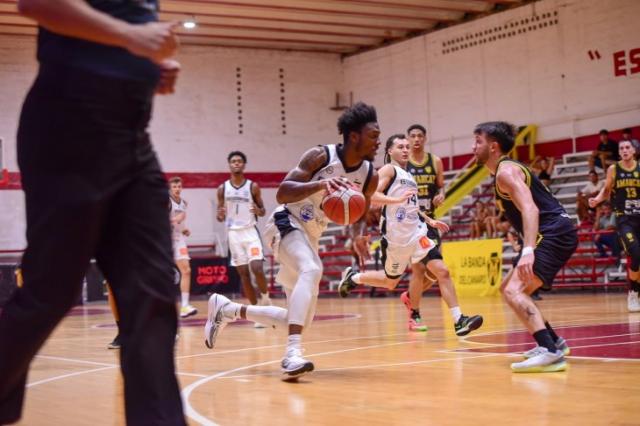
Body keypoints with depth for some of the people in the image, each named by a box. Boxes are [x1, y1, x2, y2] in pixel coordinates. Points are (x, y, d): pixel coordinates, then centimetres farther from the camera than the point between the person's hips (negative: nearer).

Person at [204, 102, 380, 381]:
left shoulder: (370, 176, -3)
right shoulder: (320, 156, -18)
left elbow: (359, 217, 9)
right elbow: (282, 193, -25)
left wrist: (357, 237, -15)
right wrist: (319, 184, -41)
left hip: (311, 236, 7)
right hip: (286, 222, -7)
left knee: (298, 319, 6)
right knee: (312, 269, -39)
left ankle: (226, 309, 24)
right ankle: (293, 353, -44)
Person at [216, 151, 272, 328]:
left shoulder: (253, 186, 0)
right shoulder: (222, 189, 4)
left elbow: (263, 211, 6)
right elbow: (219, 216, 9)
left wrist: (258, 210, -17)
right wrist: (220, 215, -15)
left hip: (250, 232, -2)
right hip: (233, 234, 2)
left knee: (257, 269, -18)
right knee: (243, 274, 2)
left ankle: (265, 297, 8)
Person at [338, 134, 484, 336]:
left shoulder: (408, 175, 19)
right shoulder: (389, 170, -5)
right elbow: (371, 195, -20)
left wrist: (430, 221, 22)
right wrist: (398, 199, -32)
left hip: (416, 233, 7)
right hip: (395, 236, -7)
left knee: (442, 271, -7)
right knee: (390, 281, 8)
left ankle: (458, 320, -10)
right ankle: (353, 277, 33)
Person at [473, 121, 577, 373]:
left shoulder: (506, 171, -12)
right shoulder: (505, 170, 20)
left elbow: (530, 209, -26)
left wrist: (527, 251, -37)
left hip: (553, 233, -11)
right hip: (551, 235, 11)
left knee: (514, 291, -23)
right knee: (510, 289, 20)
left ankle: (550, 353, -34)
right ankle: (553, 342, 24)